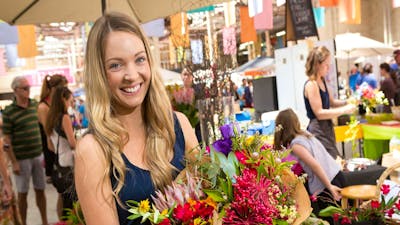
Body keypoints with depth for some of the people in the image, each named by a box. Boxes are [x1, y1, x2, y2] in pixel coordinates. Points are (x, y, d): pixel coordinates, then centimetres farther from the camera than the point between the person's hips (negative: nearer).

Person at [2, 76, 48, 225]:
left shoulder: (34, 105, 4)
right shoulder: (8, 112, -10)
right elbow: (6, 140, -9)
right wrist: (14, 162, -13)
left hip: (37, 156, 4)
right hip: (22, 159, -4)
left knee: (40, 190, 12)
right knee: (23, 193, 7)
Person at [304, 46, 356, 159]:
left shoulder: (322, 81, 10)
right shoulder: (311, 85, -18)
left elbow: (331, 102, 23)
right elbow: (319, 113, -20)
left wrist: (347, 102, 5)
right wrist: (344, 110, -18)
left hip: (327, 128, 10)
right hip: (318, 130, -10)